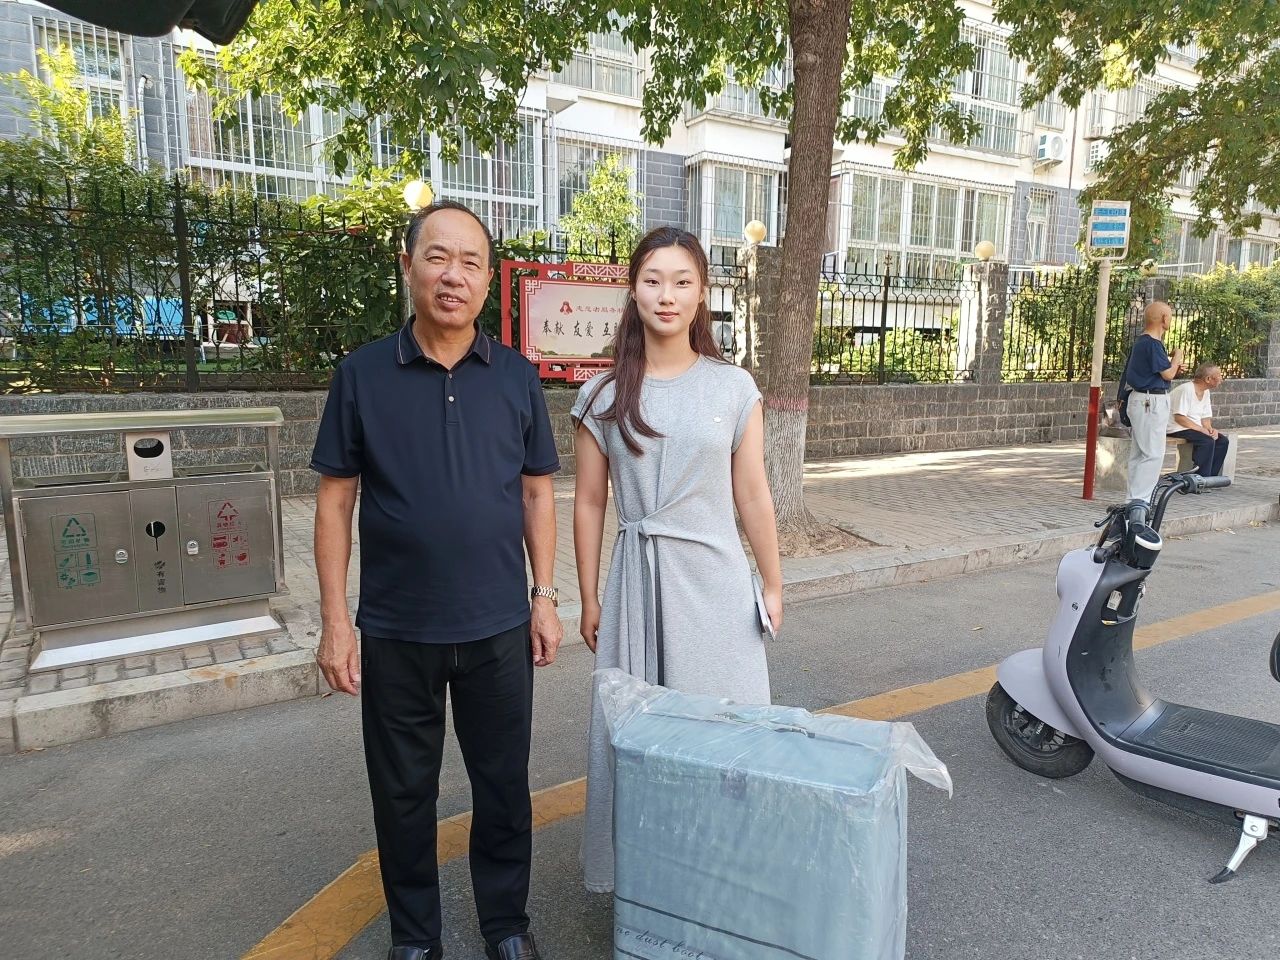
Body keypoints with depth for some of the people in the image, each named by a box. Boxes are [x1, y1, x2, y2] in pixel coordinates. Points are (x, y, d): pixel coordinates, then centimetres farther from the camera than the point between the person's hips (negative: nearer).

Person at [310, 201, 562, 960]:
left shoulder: (518, 377, 0)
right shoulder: (363, 374, -3)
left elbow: (537, 493, 4)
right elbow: (336, 499, -2)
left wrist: (544, 596, 1)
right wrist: (335, 619, -5)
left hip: (499, 627, 1)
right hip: (395, 632, 0)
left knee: (504, 784, 15)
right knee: (404, 792, 16)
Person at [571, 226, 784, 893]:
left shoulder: (733, 387, 0)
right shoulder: (603, 396, 1)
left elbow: (752, 497, 4)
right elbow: (589, 503, 4)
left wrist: (773, 586, 6)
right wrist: (588, 600, 6)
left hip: (715, 578, 0)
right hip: (637, 579, 1)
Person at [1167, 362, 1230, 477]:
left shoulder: (1205, 392, 11)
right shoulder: (1185, 390, -19)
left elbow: (1205, 417, 14)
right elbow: (1179, 417, -24)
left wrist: (1210, 429, -7)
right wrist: (1201, 429, -25)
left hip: (1196, 427, 10)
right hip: (1177, 428, -10)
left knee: (1223, 441, -2)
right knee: (1207, 441, -27)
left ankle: (1211, 477, 3)